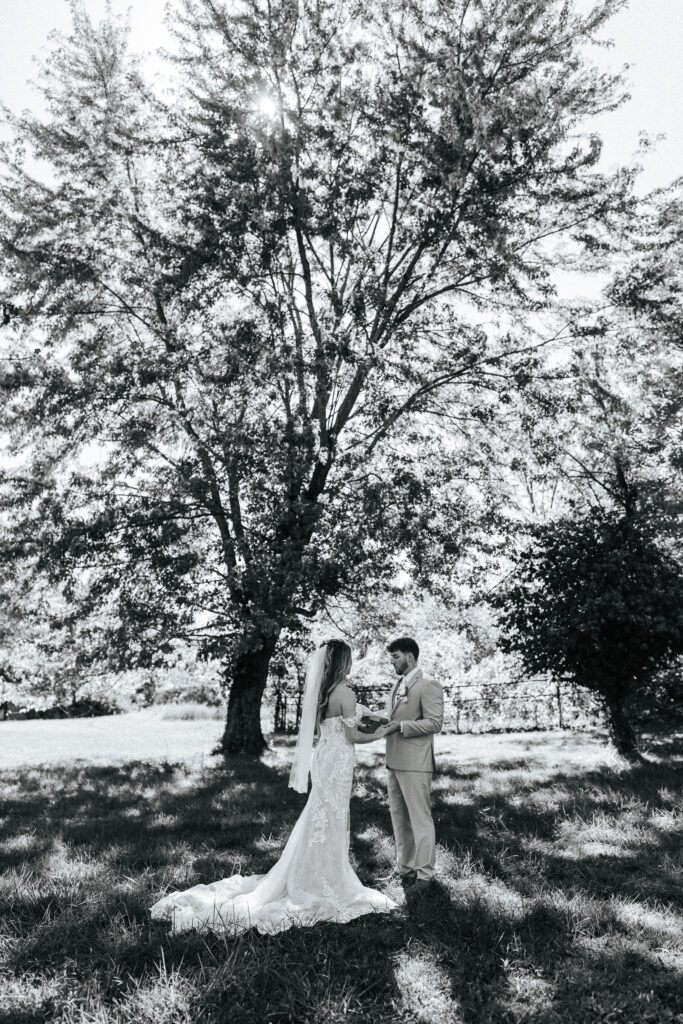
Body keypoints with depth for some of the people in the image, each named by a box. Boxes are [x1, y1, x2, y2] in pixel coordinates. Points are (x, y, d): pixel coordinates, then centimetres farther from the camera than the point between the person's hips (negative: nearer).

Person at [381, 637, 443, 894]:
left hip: (415, 764, -9)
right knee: (399, 818, 16)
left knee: (420, 819, -1)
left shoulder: (428, 685, -11)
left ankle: (424, 875, 9)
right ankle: (404, 868, 29)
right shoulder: (398, 685, 16)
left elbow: (435, 723, -16)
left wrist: (401, 726, -22)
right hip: (394, 762, 9)